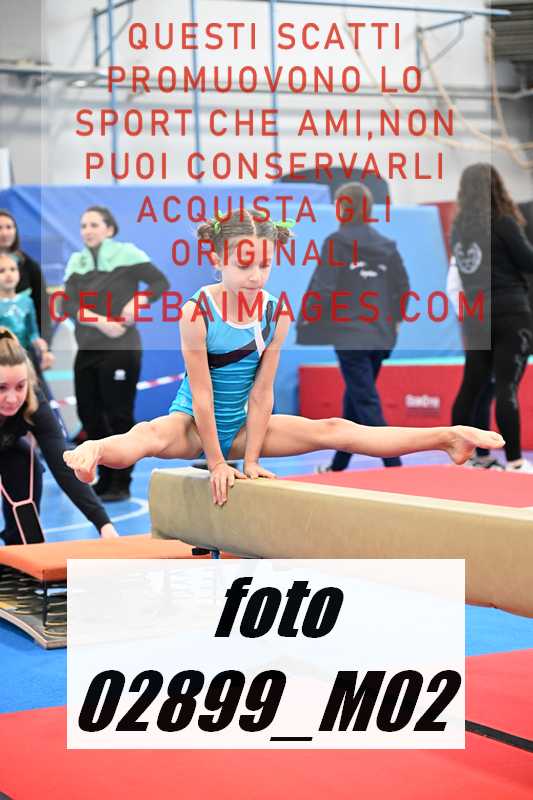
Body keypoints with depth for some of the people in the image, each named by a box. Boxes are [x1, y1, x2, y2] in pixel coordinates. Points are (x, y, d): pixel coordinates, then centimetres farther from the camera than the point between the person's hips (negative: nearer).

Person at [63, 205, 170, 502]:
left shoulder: (127, 253, -5)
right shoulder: (76, 261, 7)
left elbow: (161, 283, -7)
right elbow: (69, 304, -4)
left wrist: (137, 303, -23)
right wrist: (101, 322, -18)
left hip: (120, 350, -5)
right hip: (86, 350, 6)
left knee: (119, 416, -1)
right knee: (89, 414, 10)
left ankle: (121, 484, 9)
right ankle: (106, 478, 25)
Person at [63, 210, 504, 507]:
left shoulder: (275, 314, -9)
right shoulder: (198, 312, -21)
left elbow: (262, 394, -7)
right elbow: (202, 394, -20)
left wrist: (251, 460, -9)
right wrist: (216, 462, -18)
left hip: (241, 425, 3)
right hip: (192, 422, -3)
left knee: (334, 431, -6)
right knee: (149, 437, -38)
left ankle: (447, 437, -11)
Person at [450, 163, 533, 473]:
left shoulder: (459, 226, 7)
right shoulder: (503, 223, -10)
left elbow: (468, 267, 12)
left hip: (475, 316, 6)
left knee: (472, 385, 11)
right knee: (507, 387, -7)